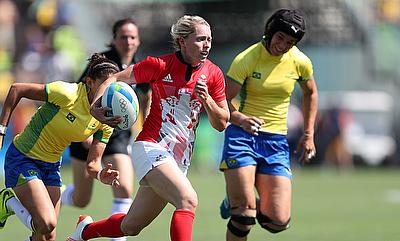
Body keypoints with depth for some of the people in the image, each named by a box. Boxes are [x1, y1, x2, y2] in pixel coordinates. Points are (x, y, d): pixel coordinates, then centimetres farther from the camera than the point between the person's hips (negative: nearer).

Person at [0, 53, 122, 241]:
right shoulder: (68, 94, -24)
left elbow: (92, 164, -3)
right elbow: (17, 89, -18)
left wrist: (101, 175, -27)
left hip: (51, 166, 7)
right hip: (22, 160, -7)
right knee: (46, 224, -22)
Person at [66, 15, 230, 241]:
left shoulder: (213, 74, 3)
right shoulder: (161, 65, -9)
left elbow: (221, 123, 6)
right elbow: (115, 79, -1)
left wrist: (206, 98, -13)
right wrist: (96, 106, -19)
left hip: (180, 160, 6)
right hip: (152, 147, -6)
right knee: (188, 200, -31)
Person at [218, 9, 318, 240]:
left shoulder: (301, 62, 1)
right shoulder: (246, 60, -10)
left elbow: (310, 93, 21)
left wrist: (309, 134, 16)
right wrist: (240, 119, -31)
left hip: (277, 141, 3)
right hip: (242, 136, -3)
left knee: (278, 221, -6)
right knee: (244, 217, -17)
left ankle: (236, 202, 25)